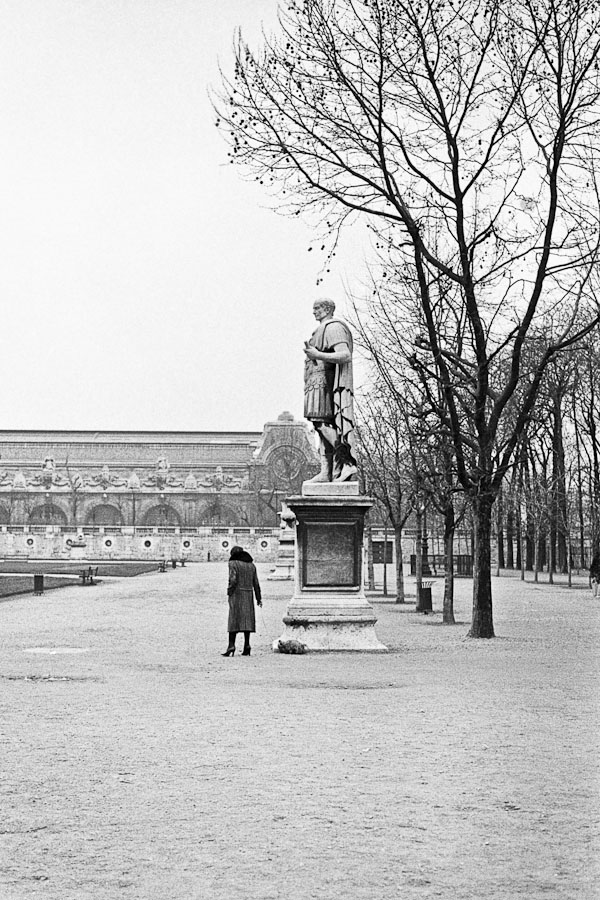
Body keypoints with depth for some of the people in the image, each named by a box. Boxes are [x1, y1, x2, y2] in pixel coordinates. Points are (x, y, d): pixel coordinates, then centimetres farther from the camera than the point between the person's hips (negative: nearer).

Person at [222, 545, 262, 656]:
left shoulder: (233, 563, -4)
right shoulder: (251, 565, 12)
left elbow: (233, 579, -16)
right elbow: (256, 583, 9)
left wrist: (229, 592, -3)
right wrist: (258, 598, 11)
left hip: (236, 593, -5)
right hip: (249, 595, 5)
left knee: (234, 619, -5)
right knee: (247, 619, 6)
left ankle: (231, 645, -12)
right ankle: (246, 645, 1)